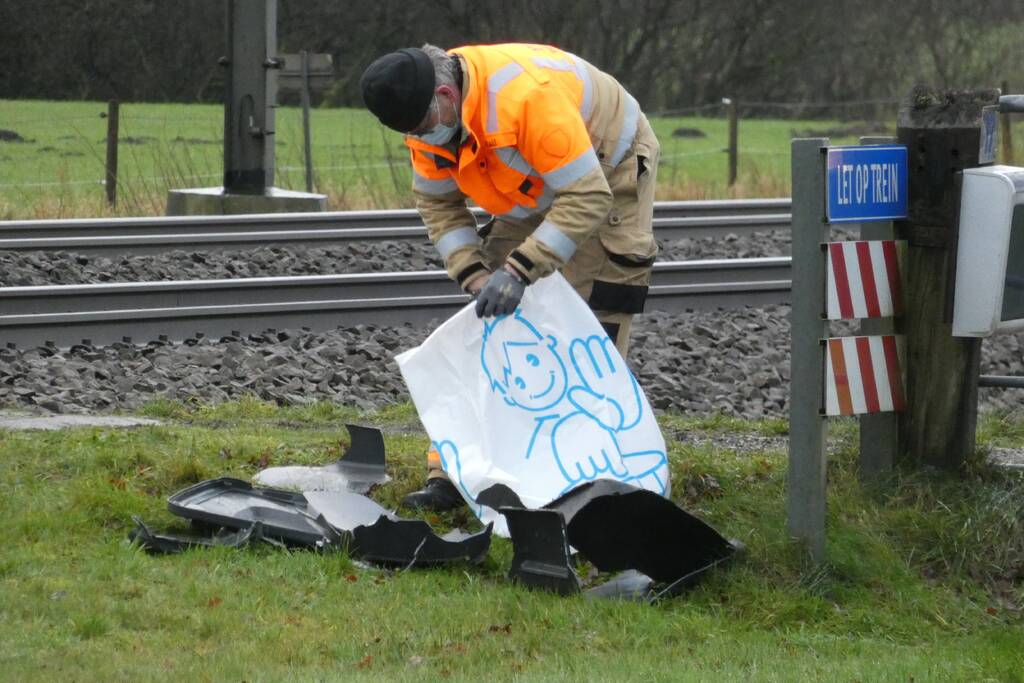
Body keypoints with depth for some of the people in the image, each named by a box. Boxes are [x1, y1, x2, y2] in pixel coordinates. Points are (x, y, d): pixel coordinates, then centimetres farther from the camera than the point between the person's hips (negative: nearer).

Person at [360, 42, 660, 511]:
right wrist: (474, 274, -17)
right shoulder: (427, 115, -17)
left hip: (607, 174, -7)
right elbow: (437, 203, -3)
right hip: (534, 193, 7)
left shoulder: (527, 96, -40)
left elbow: (587, 198, -38)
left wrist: (520, 270, -41)